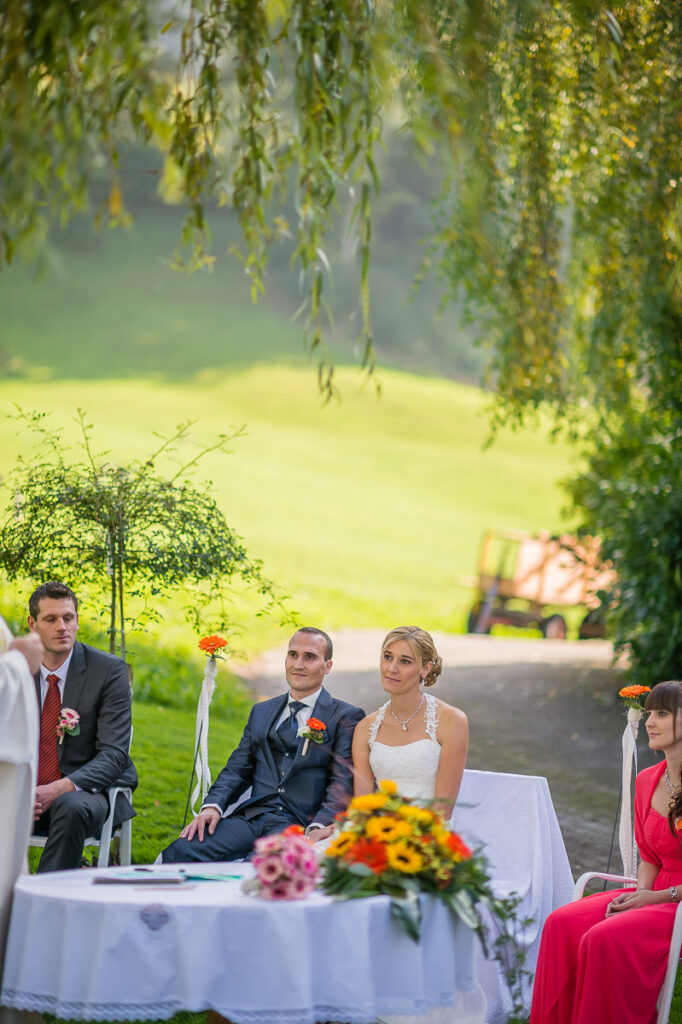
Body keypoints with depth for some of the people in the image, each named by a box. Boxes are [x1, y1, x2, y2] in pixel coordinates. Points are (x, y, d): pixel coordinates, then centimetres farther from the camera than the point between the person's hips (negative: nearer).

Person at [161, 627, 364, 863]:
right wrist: (213, 806, -3)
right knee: (179, 852, -21)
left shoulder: (346, 717, 8)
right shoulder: (261, 712, 25)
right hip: (251, 818, 5)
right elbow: (237, 770, 18)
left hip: (299, 825, -5)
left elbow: (343, 782, -3)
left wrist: (318, 828, -21)